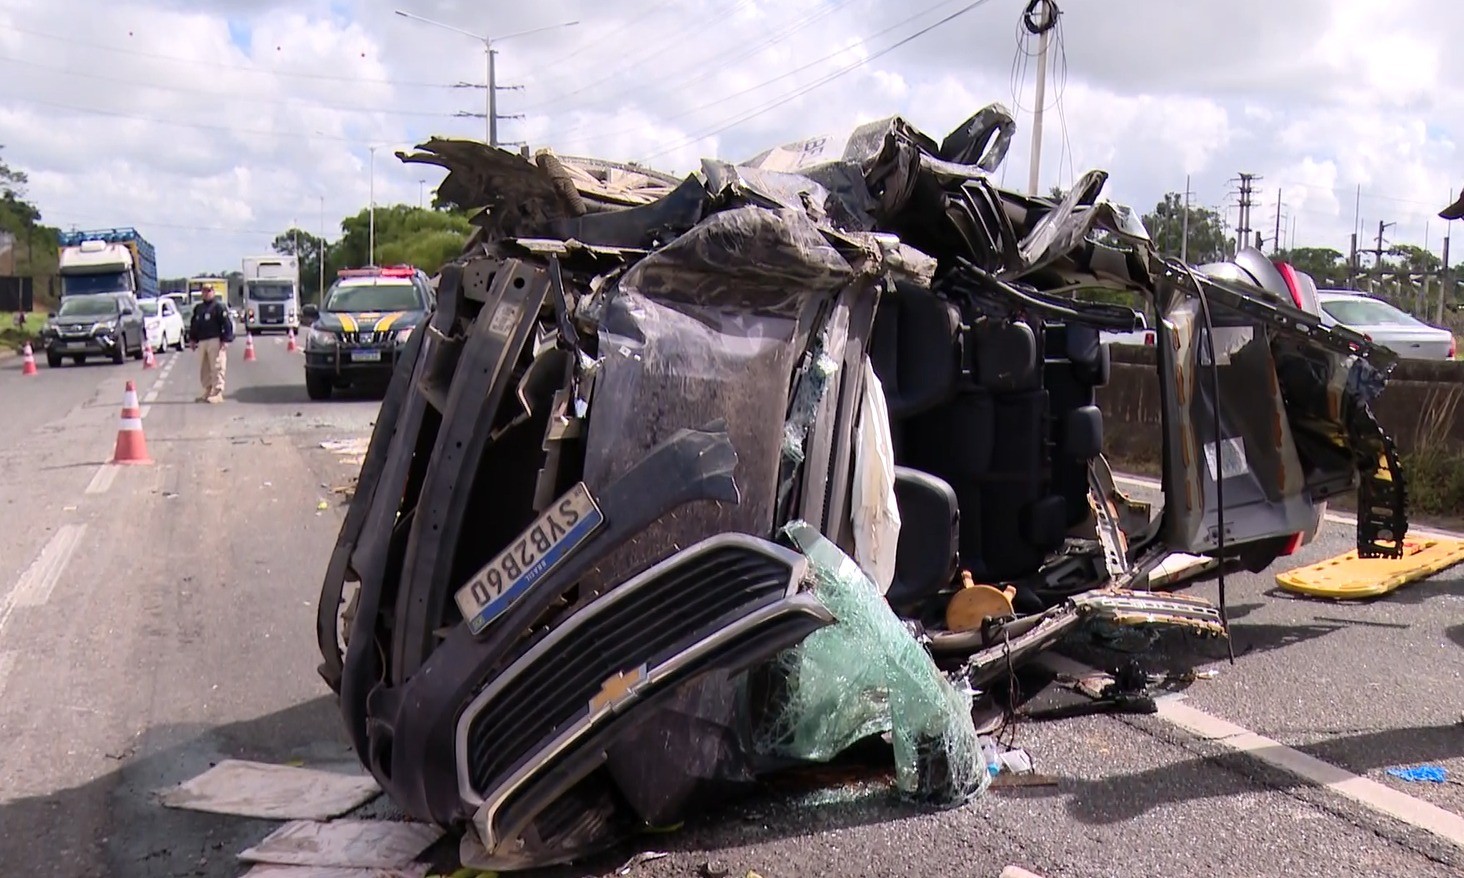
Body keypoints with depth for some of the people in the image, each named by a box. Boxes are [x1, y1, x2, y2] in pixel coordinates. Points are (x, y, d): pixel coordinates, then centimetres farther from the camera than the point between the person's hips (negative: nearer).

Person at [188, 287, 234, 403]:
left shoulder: (219, 306, -2)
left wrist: (225, 340, -15)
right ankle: (208, 392, 18)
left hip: (215, 341, -7)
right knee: (203, 370, 10)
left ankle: (217, 394, -7)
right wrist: (192, 339, 17)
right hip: (202, 342, 7)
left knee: (217, 369, -8)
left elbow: (227, 323, -8)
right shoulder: (198, 308, 20)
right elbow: (193, 324, 26)